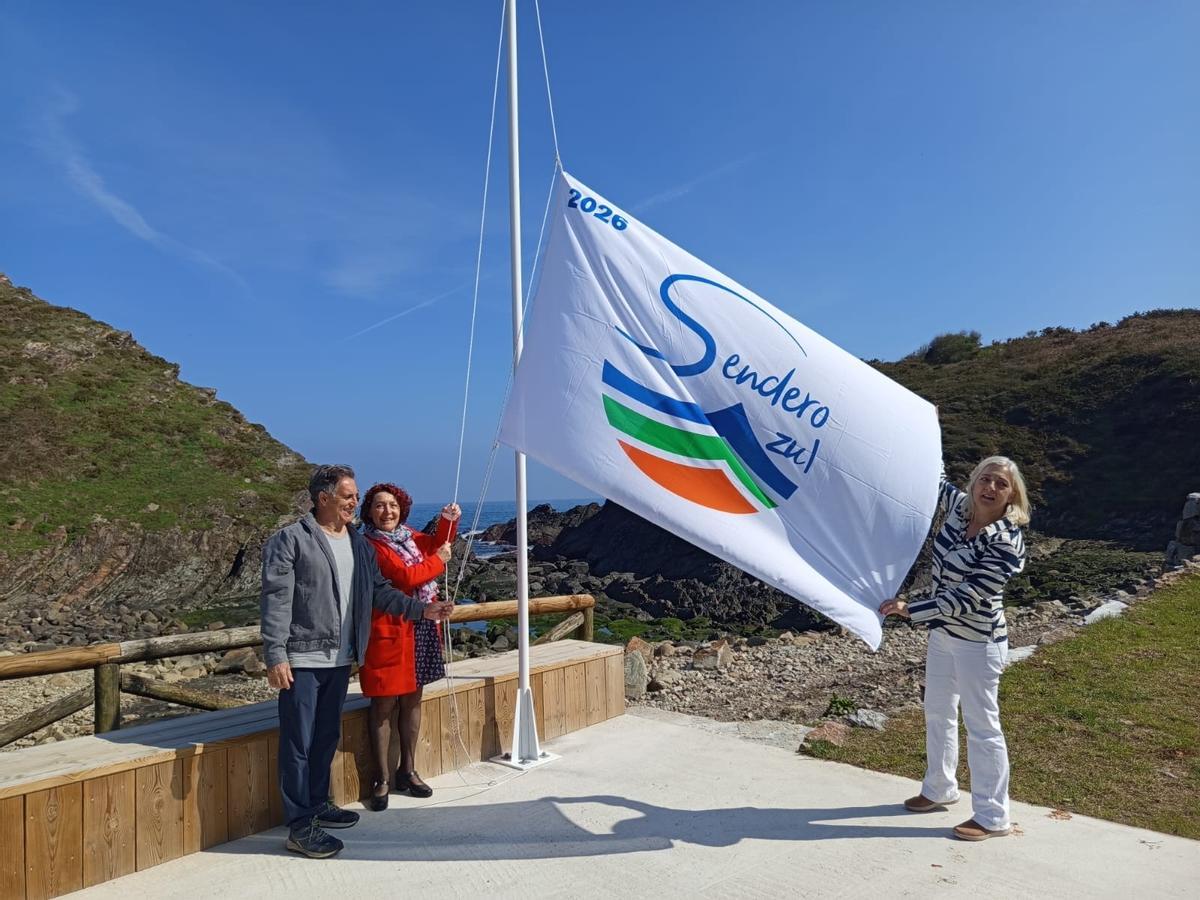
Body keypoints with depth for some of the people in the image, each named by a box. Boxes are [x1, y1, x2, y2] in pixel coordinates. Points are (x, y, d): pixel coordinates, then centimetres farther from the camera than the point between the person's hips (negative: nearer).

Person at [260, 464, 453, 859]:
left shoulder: (359, 544, 12)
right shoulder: (290, 540, -8)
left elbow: (380, 591, 14)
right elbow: (276, 601, -12)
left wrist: (420, 608, 2)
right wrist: (275, 655, -16)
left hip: (340, 660, 7)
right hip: (302, 660, -7)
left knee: (327, 737, 18)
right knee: (299, 743, 0)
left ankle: (318, 805, 34)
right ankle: (299, 826, 9)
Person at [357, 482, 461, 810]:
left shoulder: (407, 536, 9)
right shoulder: (371, 545, -15)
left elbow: (437, 544, 22)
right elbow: (406, 577, -19)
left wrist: (449, 520, 4)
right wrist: (437, 561, -6)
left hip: (419, 630, 8)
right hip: (388, 632, -7)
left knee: (412, 700, 14)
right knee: (384, 704, 2)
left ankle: (407, 770, 26)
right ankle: (382, 779, 12)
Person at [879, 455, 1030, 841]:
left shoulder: (1006, 542, -24)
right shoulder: (959, 507, -4)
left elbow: (966, 598, -26)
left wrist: (910, 609, -25)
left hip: (978, 642, -8)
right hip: (943, 633, 8)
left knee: (981, 725, 3)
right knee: (937, 712, 21)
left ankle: (992, 817, 19)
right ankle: (939, 788, 41)